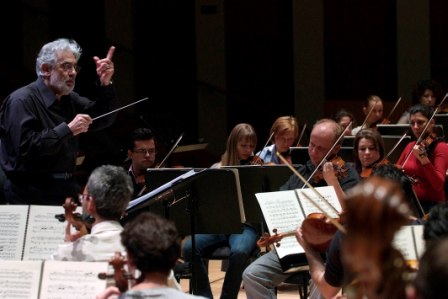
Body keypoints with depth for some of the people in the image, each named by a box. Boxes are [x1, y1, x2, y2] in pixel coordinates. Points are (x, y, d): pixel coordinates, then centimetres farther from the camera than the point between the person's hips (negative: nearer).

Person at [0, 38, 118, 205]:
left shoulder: (69, 99, 15)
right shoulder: (22, 101, -11)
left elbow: (103, 119, 14)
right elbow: (26, 147, -22)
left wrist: (106, 84, 0)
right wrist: (68, 130, -21)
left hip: (66, 190, 7)